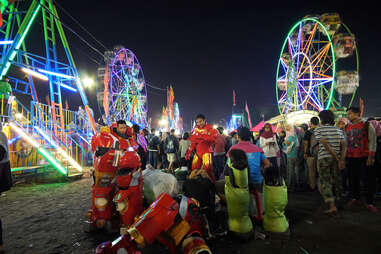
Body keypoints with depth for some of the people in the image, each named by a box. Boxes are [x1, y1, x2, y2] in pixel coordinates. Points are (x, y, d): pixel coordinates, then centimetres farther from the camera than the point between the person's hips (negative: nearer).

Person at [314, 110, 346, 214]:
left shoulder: (318, 130, -4)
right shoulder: (338, 130, 9)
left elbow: (326, 145, -13)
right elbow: (344, 145, -3)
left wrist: (337, 158, -9)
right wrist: (342, 160, -8)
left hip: (324, 158, -5)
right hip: (337, 158, 5)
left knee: (324, 182, 0)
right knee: (336, 180, 15)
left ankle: (332, 206, -7)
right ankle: (335, 201, 26)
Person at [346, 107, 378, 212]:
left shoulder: (367, 125, -5)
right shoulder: (347, 127, 9)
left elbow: (372, 141, -7)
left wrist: (371, 156, -13)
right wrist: (344, 156, 12)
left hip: (365, 157, -4)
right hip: (351, 158, 4)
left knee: (369, 180, 1)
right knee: (354, 179, 12)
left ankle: (370, 203, 10)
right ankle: (355, 197, 28)